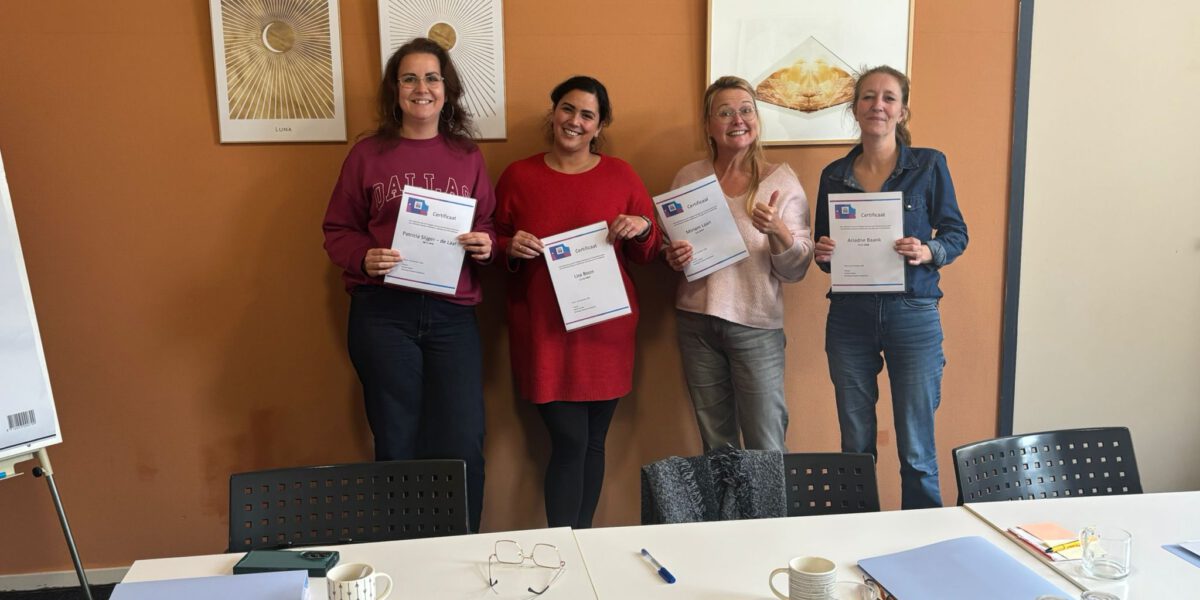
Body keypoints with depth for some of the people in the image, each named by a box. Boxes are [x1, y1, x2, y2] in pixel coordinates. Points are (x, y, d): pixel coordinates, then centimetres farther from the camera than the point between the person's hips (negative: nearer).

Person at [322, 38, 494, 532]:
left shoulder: (468, 157, 10)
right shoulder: (367, 154, 4)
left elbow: (488, 227, 16)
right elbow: (337, 230, 7)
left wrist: (485, 244, -7)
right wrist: (364, 258, -13)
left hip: (452, 314, 2)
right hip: (382, 314, -1)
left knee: (463, 443, -1)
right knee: (397, 444, 6)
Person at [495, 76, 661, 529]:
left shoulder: (620, 175, 5)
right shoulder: (518, 176, 2)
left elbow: (648, 255, 10)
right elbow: (495, 247, 10)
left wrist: (643, 228, -11)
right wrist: (511, 248, -12)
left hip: (605, 330, 2)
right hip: (544, 331, -2)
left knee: (593, 442, 9)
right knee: (570, 441, -6)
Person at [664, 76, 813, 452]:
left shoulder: (781, 181, -3)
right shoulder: (688, 178, 3)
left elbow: (796, 270, -5)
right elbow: (669, 246, 15)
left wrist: (777, 230, -23)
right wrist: (673, 258, -8)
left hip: (756, 325, -2)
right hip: (696, 323, 3)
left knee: (766, 450, 1)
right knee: (716, 445, 14)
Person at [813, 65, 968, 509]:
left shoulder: (929, 165, 0)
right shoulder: (834, 176, 8)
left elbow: (956, 234, 3)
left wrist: (928, 252, -17)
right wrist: (824, 254, -7)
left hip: (913, 315, -2)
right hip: (849, 317, 3)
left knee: (916, 451, 1)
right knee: (855, 445, 11)